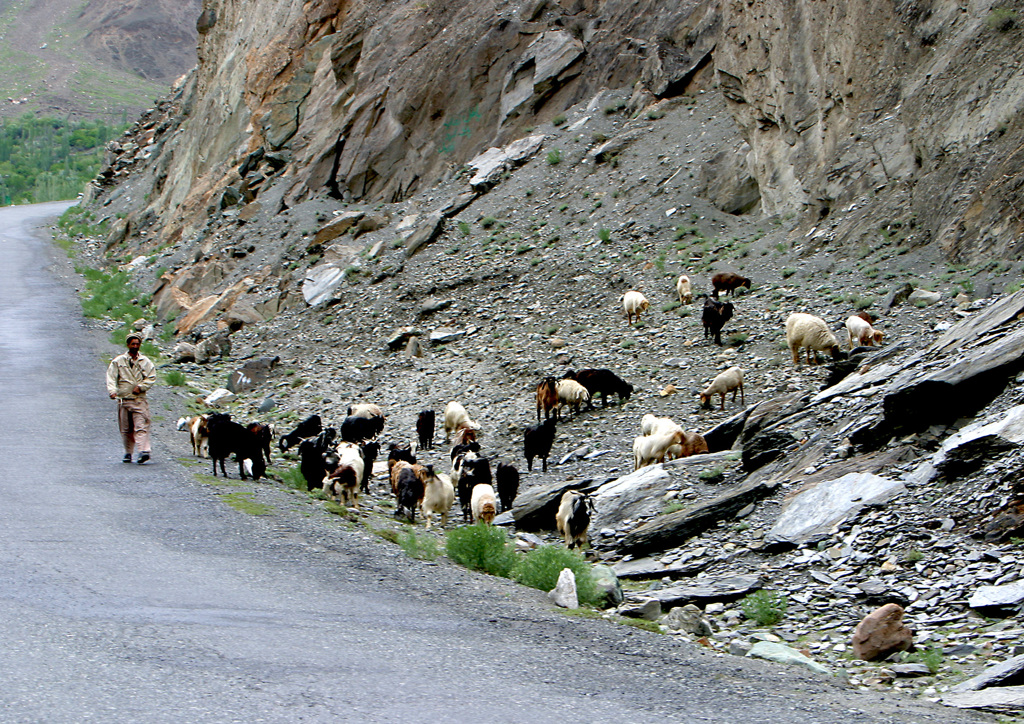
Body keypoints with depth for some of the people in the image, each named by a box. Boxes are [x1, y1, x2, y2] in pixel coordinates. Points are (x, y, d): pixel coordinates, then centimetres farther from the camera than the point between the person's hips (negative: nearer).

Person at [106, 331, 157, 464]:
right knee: (125, 429, 7)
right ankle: (128, 453, 20)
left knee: (141, 427, -14)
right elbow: (111, 377, -1)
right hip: (123, 400, 1)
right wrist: (112, 391, -17)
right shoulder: (118, 361, 6)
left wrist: (140, 387, -9)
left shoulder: (145, 361, 9)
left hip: (139, 400, -1)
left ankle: (144, 452, -23)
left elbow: (152, 378, 5)